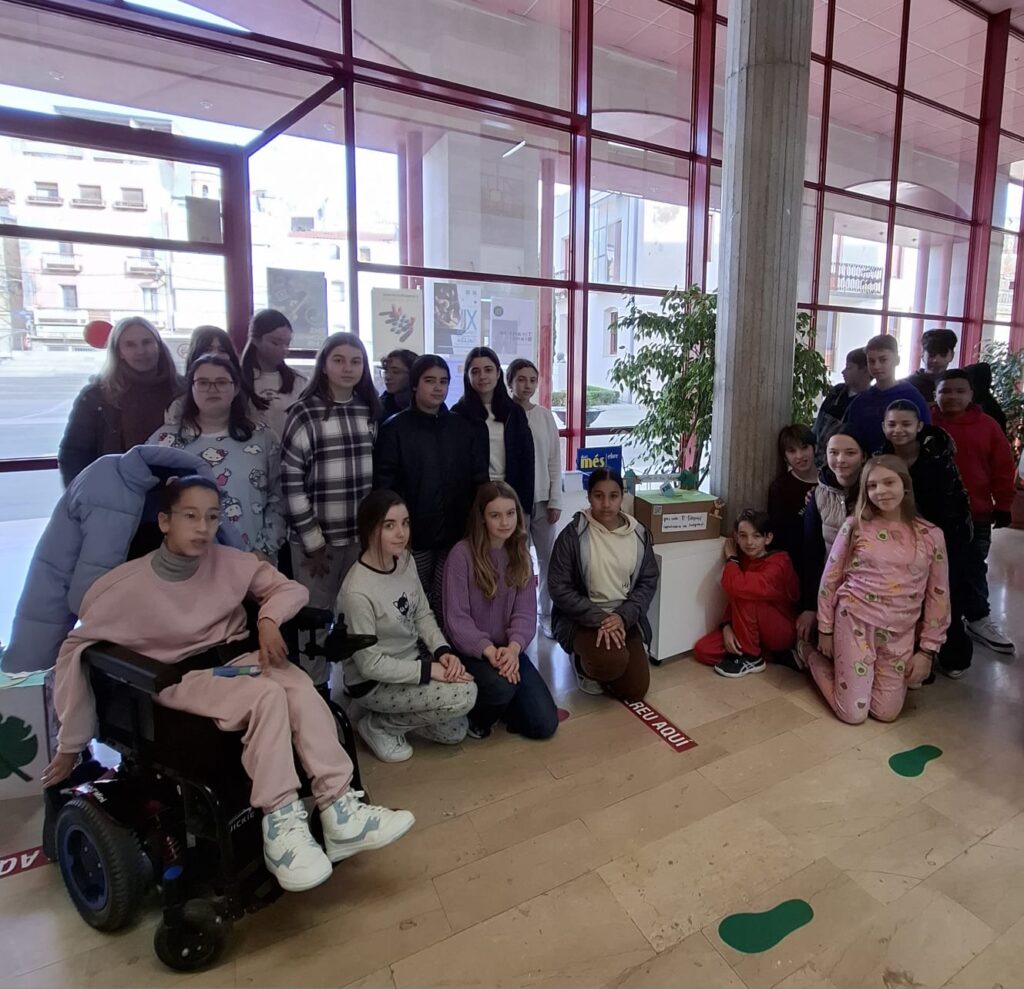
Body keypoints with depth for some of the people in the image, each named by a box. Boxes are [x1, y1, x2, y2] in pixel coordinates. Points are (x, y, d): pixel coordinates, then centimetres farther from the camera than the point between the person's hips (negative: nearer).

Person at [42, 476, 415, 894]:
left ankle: (338, 811, -29)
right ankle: (281, 822, -30)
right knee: (268, 696, -34)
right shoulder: (125, 586, -11)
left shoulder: (229, 562, -2)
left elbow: (290, 588, 6)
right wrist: (70, 744, 0)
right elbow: (75, 653, -5)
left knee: (301, 687, -30)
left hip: (239, 659, 4)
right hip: (183, 679, -3)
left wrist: (269, 618, -18)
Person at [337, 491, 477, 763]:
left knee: (455, 732, 10)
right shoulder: (357, 592, -30)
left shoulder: (405, 560, -8)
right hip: (374, 682, -7)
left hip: (413, 661, 7)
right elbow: (370, 664, -24)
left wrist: (443, 651, -15)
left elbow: (423, 615, 2)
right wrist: (429, 669, -23)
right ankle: (376, 724, -1)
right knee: (465, 694, -20)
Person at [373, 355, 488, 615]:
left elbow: (479, 481, 8)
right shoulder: (395, 429, -1)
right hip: (413, 536, -2)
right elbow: (383, 485, -6)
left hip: (455, 535, 2)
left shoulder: (466, 428, 8)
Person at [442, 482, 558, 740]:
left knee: (545, 724, -6)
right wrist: (489, 651, -27)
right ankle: (477, 716, 0)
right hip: (471, 651, -4)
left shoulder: (520, 554, 2)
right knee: (501, 687, -35)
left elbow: (525, 612, -4)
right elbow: (456, 619, -15)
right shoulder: (461, 554, -14)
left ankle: (497, 703, 21)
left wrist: (513, 647, -23)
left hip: (508, 650, 5)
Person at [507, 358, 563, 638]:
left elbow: (555, 460, 6)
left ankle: (546, 615, 26)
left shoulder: (546, 415, 3)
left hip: (542, 499, 4)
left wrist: (555, 500, 2)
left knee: (548, 558, 10)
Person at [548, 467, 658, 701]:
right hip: (582, 618, -4)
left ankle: (600, 669, 29)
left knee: (635, 690, -4)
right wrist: (599, 619, -21)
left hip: (624, 617, 4)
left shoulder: (639, 535, -1)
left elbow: (648, 582, 3)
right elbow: (559, 588, -13)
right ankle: (586, 666, 6)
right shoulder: (573, 534, -14)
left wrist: (623, 616, -14)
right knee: (612, 661, -32)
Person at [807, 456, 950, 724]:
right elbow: (830, 580, 0)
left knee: (886, 713, 5)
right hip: (854, 622, -2)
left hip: (900, 634, 3)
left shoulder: (931, 535, -1)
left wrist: (927, 650, 1)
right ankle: (816, 658, 24)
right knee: (853, 713, -2)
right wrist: (825, 630, 1)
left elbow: (938, 597, 3)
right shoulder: (854, 526, -6)